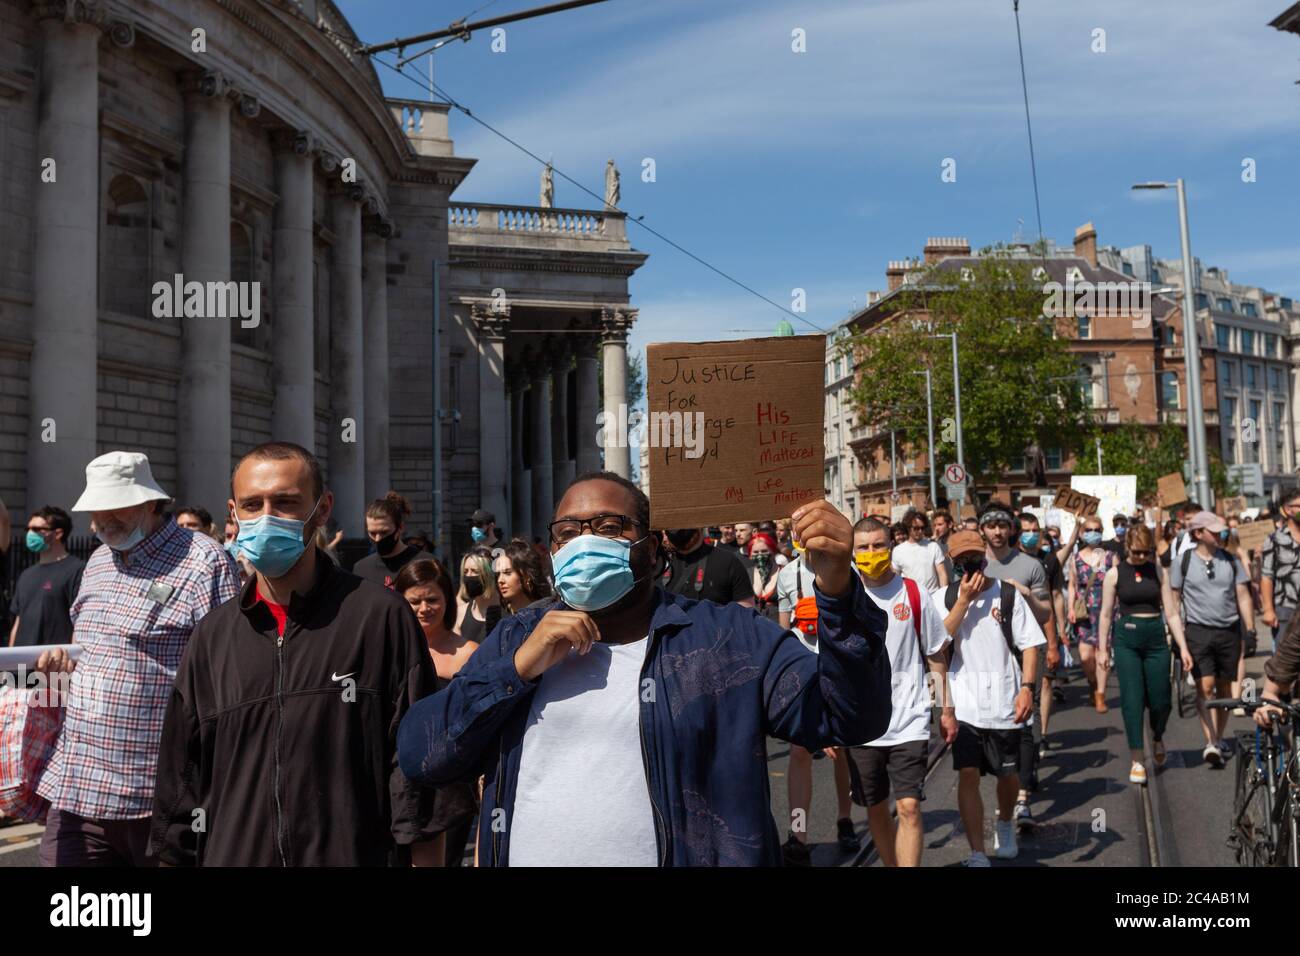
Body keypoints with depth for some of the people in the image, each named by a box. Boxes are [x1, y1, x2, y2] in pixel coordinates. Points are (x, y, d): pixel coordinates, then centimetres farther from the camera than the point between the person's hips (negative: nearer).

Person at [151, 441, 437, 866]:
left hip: (354, 854, -3)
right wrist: (174, 854, 8)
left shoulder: (382, 616, -8)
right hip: (230, 854, 4)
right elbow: (180, 776, 11)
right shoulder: (212, 635, 6)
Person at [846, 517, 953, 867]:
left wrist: (947, 709, 7)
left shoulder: (913, 594, -3)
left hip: (909, 722, -2)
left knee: (909, 807, -11)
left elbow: (936, 655, 6)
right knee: (876, 811, 12)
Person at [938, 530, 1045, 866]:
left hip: (1004, 702, 0)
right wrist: (963, 601, -14)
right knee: (968, 775, -7)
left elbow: (1030, 644, -1)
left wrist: (1026, 688, -11)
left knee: (1008, 774, 13)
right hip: (963, 703, 0)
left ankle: (1005, 824, 44)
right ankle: (977, 854, 1)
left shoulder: (1008, 594, 0)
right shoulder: (944, 598, 2)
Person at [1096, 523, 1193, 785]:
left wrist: (1183, 647, 0)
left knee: (1160, 701, 4)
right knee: (1132, 699, -5)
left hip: (1155, 638, 2)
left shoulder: (1158, 571, 4)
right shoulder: (1115, 574, 0)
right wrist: (1102, 649, 4)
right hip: (1126, 639, -2)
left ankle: (1157, 739, 36)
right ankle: (1136, 760, 2)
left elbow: (1171, 613, 5)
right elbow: (1106, 614, 5)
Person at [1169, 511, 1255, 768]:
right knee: (1206, 686, -13)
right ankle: (1210, 743, -14)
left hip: (1229, 631, 3)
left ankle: (1219, 739, 23)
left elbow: (1243, 597, 8)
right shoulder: (1182, 562, -2)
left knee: (1224, 688, 10)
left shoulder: (1231, 560, 6)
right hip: (1198, 632, -3)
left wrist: (1251, 629, 1)